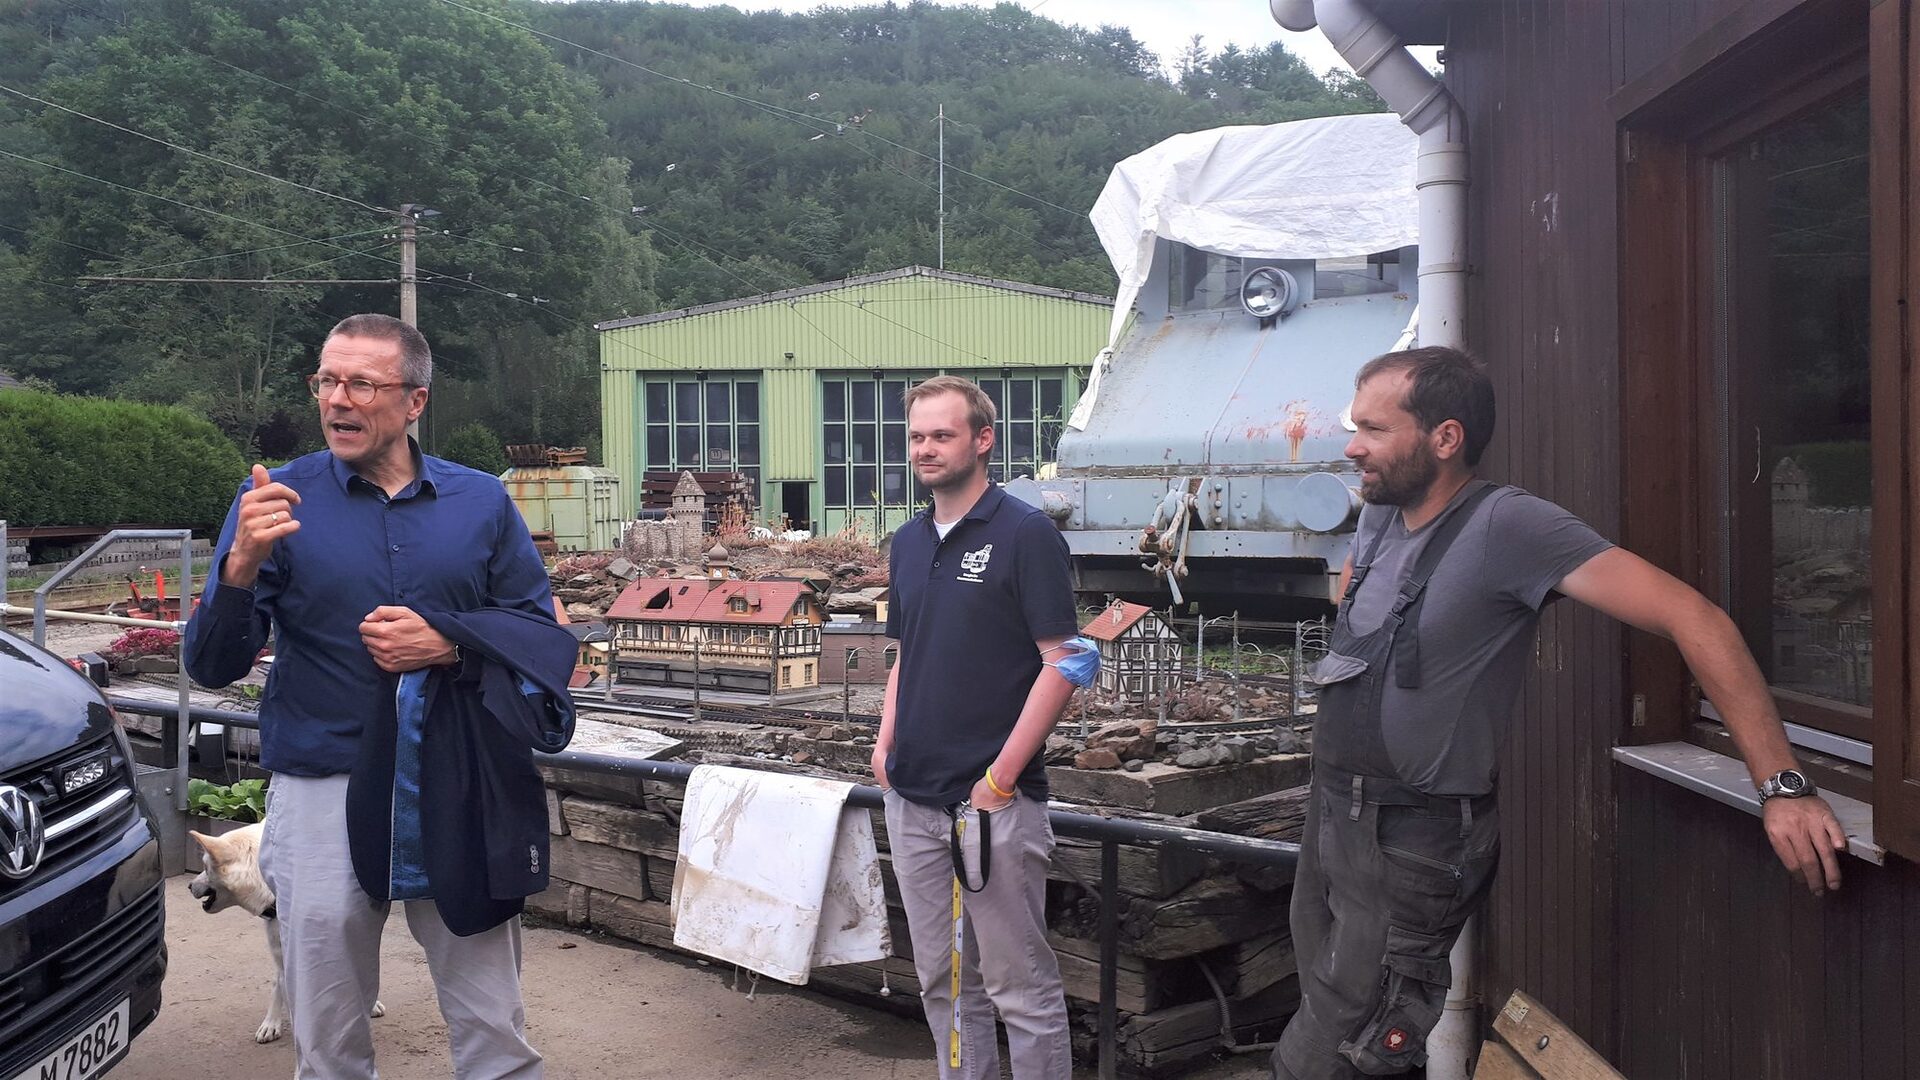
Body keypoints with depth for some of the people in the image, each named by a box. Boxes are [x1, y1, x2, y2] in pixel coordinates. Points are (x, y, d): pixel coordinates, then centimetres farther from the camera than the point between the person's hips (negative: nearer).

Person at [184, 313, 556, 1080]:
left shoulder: (481, 501, 3)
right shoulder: (277, 500, -1)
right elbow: (212, 667, -4)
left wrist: (449, 647, -14)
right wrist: (241, 566, -22)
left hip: (456, 789, 1)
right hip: (321, 793, 0)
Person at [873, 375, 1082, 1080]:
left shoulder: (1026, 534, -9)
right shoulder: (908, 543, 12)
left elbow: (1060, 664, -13)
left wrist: (1001, 776, -16)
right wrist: (886, 742, 7)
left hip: (996, 804, -7)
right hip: (912, 799, 7)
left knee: (1020, 986, 2)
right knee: (943, 982, 16)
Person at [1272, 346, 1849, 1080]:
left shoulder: (1506, 525, -20)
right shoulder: (1379, 518, 4)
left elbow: (1692, 617, -25)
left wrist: (1782, 786, -28)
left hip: (1412, 837, -8)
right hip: (1332, 806, 8)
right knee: (1325, 1015, 20)